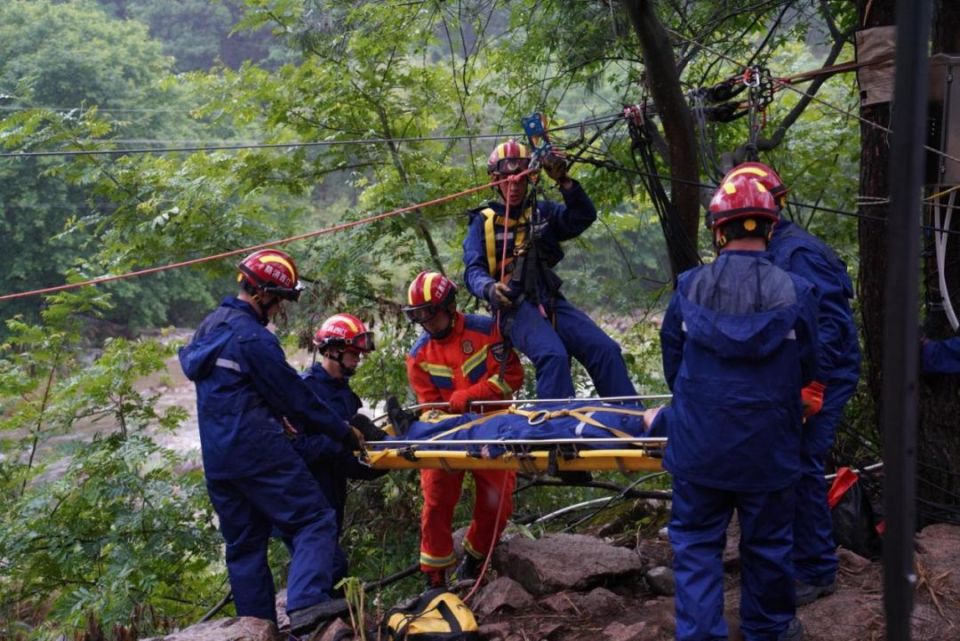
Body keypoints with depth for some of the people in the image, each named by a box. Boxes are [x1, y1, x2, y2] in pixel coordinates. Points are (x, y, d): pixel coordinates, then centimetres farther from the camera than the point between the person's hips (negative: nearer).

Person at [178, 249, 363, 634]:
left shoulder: (208, 328, 15)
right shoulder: (253, 337, -13)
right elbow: (295, 396, -10)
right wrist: (344, 433, -1)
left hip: (216, 458, 9)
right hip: (258, 451, -9)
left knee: (243, 544, 13)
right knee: (314, 520, -7)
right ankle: (306, 604, -23)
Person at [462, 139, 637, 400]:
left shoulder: (543, 211, 18)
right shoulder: (483, 222, 8)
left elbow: (584, 216, 3)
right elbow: (473, 271, -2)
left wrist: (564, 181, -11)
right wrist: (489, 289, -25)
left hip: (551, 302, 4)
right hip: (515, 306, -4)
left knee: (606, 349, -12)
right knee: (552, 356, -31)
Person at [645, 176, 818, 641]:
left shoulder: (690, 288, -7)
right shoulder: (795, 293, -10)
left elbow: (672, 365, 4)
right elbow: (807, 372, 1)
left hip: (699, 446, 0)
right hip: (768, 450, 0)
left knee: (696, 544, 12)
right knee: (767, 543, 17)